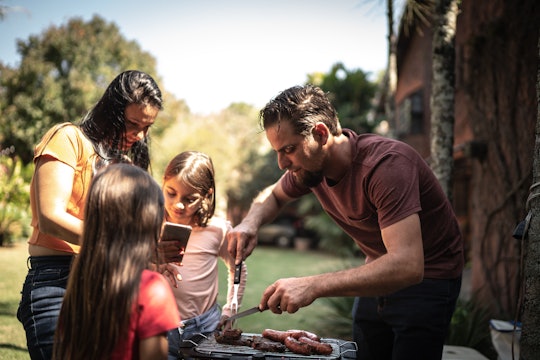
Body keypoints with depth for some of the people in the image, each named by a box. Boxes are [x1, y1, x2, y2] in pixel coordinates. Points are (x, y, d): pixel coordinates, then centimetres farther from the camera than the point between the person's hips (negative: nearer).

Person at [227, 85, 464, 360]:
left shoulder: (386, 164, -33)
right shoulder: (310, 163, -9)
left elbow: (407, 265, -42)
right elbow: (273, 195, 12)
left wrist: (313, 286, -49)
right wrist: (251, 223, -12)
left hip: (424, 278, -6)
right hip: (379, 275, 7)